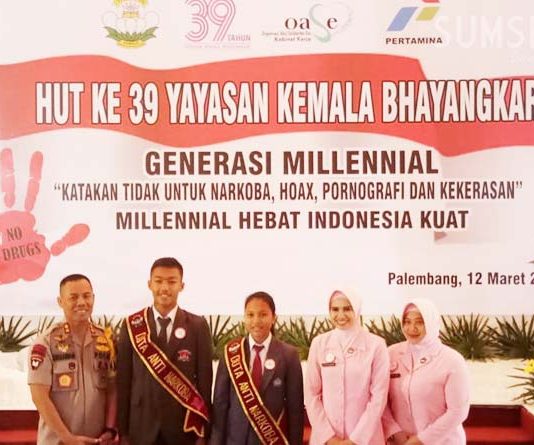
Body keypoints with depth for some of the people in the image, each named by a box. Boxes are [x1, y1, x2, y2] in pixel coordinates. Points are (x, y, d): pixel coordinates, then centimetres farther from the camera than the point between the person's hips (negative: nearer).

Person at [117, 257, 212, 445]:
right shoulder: (131, 326, 1)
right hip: (141, 426, 1)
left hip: (184, 426, 0)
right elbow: (123, 380, 2)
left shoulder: (198, 326, -1)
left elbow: (205, 378, 0)